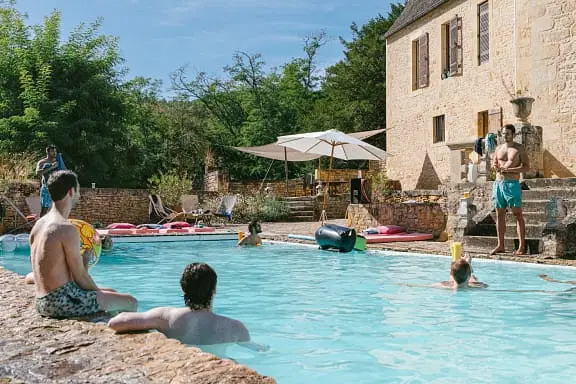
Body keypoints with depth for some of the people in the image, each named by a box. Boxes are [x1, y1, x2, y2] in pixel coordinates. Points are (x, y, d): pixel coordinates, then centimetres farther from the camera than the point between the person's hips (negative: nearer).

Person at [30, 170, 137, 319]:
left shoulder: (37, 225, 11)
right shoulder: (67, 229, -18)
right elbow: (80, 276, -15)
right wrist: (99, 292, 4)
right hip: (62, 301, -10)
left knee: (112, 292, 27)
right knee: (131, 302, -3)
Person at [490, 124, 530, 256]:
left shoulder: (519, 148, 1)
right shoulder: (499, 149, 15)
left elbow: (526, 166, -5)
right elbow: (494, 164, 22)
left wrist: (509, 169, -15)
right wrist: (495, 166, -3)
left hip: (512, 184, -5)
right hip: (498, 183, 5)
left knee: (518, 214, -5)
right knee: (500, 214, 6)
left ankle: (521, 247, -6)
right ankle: (500, 245, 12)